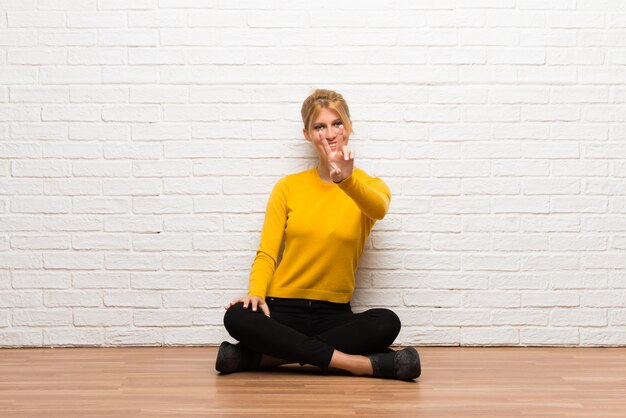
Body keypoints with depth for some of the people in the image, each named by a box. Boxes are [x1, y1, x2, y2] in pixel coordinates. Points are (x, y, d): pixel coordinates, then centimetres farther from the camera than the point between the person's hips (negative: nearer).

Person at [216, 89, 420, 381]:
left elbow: (378, 209, -21)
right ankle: (361, 364, -29)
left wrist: (347, 181, -43)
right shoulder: (288, 187, 9)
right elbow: (266, 253, 3)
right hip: (283, 311, 0)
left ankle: (253, 358, -26)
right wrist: (256, 293, -18)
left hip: (334, 314, 0)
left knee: (386, 323, -32)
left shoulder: (370, 187, 4)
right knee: (237, 317, -32)